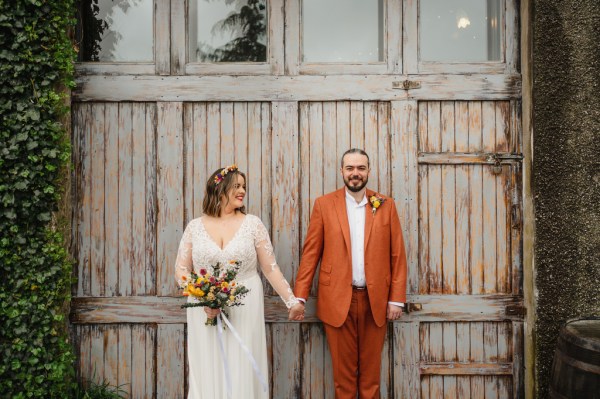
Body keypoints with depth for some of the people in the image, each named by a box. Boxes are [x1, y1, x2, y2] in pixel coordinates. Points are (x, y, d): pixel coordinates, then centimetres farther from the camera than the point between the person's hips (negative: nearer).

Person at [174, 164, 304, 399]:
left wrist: (292, 300, -1)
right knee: (207, 374, 7)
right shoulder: (195, 226, 3)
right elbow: (181, 270, 3)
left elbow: (271, 268, 3)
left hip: (244, 311, 0)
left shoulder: (252, 223, 1)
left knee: (242, 373, 4)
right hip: (204, 312, 1)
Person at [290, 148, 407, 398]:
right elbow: (311, 252, 0)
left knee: (371, 370, 12)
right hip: (337, 300, -1)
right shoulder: (324, 204, 2)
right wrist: (299, 297, -3)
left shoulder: (386, 205, 5)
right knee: (343, 371, 10)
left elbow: (397, 255, 4)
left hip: (375, 301, 1)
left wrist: (397, 299, -1)